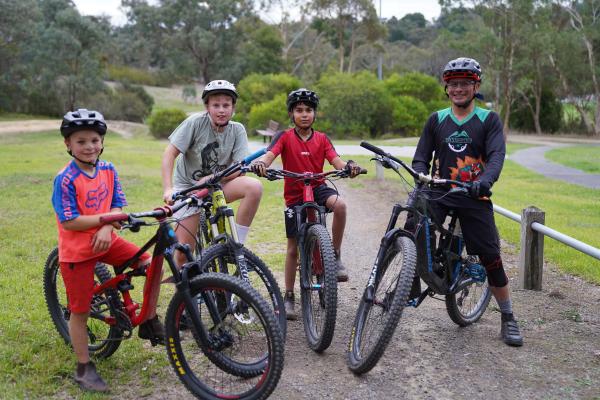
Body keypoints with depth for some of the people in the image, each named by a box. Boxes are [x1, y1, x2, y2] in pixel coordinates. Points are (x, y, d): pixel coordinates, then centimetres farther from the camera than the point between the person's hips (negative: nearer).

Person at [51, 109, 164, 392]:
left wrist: (107, 229, -21)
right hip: (77, 250, -5)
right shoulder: (66, 179, -18)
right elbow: (69, 222, -21)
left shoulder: (108, 170, -1)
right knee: (80, 311, 4)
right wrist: (106, 217, -22)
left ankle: (149, 321, 10)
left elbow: (117, 207, -1)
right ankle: (84, 368, 21)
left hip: (105, 240, 5)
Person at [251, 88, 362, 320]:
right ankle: (289, 297, 17)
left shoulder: (322, 139, 3)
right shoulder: (284, 137, -4)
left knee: (339, 204, -33)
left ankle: (335, 256, -15)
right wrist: (260, 163, -44)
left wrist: (349, 167, -32)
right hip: (294, 196, -1)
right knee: (293, 248, 3)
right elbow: (270, 155, -20)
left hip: (318, 189, 1)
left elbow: (336, 162, -9)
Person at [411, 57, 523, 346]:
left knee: (491, 258, -1)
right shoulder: (436, 120, 9)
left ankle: (508, 319, 14)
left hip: (474, 196, -2)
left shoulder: (488, 120, 2)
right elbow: (421, 157, 5)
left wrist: (485, 180, -33)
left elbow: (497, 155, -12)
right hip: (438, 194, 2)